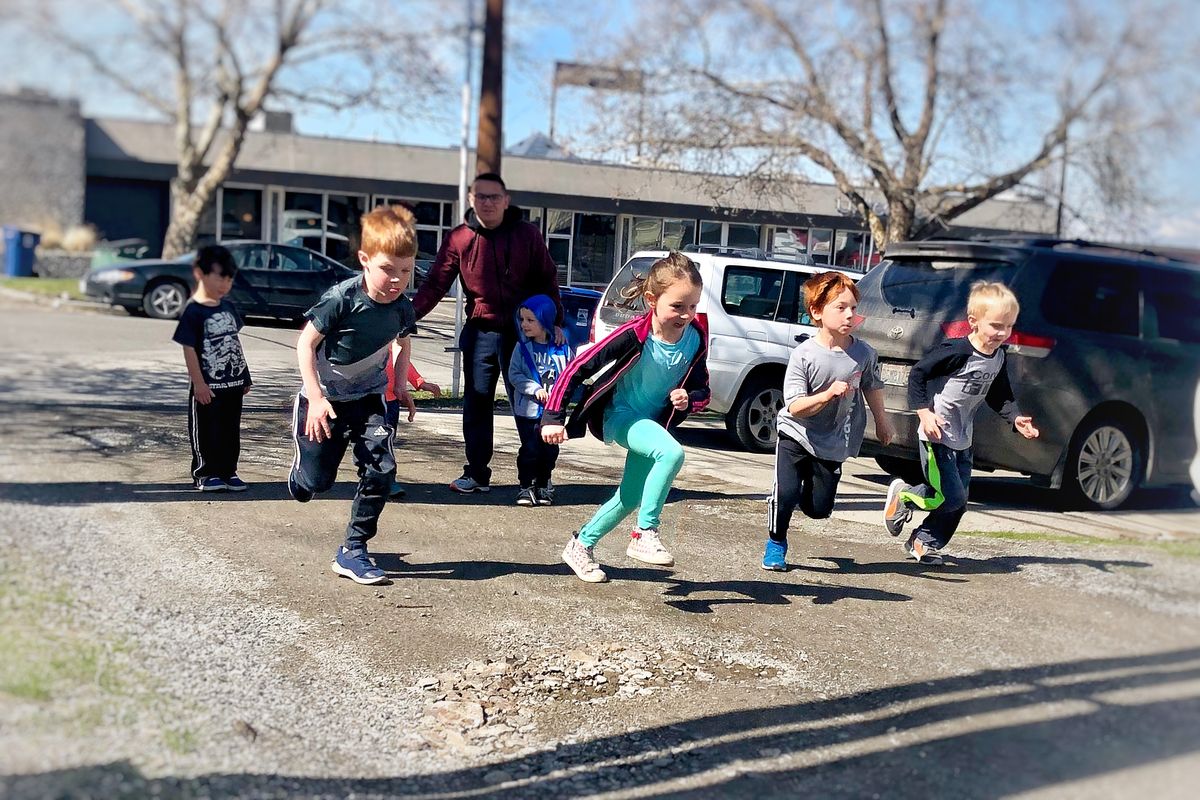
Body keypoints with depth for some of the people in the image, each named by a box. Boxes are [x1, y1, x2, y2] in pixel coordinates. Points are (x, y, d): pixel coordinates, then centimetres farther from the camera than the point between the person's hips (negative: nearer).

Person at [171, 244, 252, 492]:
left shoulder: (228, 307, 8)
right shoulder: (193, 311, -13)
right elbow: (189, 349, -13)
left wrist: (245, 376, 16)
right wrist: (198, 383, -16)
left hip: (233, 383, 6)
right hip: (208, 387, -6)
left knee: (231, 431, 12)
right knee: (206, 432, 4)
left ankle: (228, 472, 21)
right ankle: (205, 474, 14)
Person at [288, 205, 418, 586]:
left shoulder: (402, 308, -10)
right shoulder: (341, 298, -25)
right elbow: (306, 343, -17)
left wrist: (399, 384, 0)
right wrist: (315, 399, -22)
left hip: (368, 399, 4)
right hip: (324, 398, -3)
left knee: (381, 468, -14)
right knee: (317, 480, 6)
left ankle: (352, 551, -1)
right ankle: (300, 475, 46)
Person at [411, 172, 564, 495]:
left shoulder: (527, 235, -2)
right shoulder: (458, 239, -1)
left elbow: (547, 281, 4)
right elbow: (435, 285, -3)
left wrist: (556, 322, -3)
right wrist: (408, 315, -16)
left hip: (523, 331, -2)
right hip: (480, 332, 2)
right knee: (477, 404, 6)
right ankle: (476, 473, 15)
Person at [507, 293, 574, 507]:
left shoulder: (562, 349, 0)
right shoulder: (523, 347, -1)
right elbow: (514, 375, -5)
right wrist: (535, 389, -16)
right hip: (528, 409, -1)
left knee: (550, 450, 7)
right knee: (530, 449, -3)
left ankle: (543, 485, 23)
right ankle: (527, 486, 9)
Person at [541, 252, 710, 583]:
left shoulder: (696, 338, -16)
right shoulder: (634, 335, -29)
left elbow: (702, 391, -4)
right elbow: (578, 368, -24)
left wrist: (688, 400, -27)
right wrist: (552, 416, -27)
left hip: (653, 421, 6)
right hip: (620, 415, -6)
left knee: (631, 497, 18)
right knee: (672, 453, -33)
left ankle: (580, 546, 40)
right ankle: (645, 535, -19)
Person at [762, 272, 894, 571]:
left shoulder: (864, 353, -10)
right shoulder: (804, 354, -20)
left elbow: (872, 387, 11)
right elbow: (795, 406, -24)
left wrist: (882, 422, 23)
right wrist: (827, 395, -40)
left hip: (832, 444, 3)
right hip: (795, 436, -3)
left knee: (819, 508, 6)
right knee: (785, 493, -16)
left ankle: (806, 486, 44)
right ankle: (776, 543, 12)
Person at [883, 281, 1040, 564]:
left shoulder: (998, 359, 4)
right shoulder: (956, 352, -20)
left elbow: (998, 396, 18)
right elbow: (917, 375, -16)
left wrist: (1015, 418, 2)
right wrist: (924, 413, -23)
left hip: (963, 439, 8)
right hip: (937, 435, -8)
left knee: (958, 501, 9)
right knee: (952, 498, -12)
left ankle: (925, 542, 27)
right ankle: (903, 496, 14)